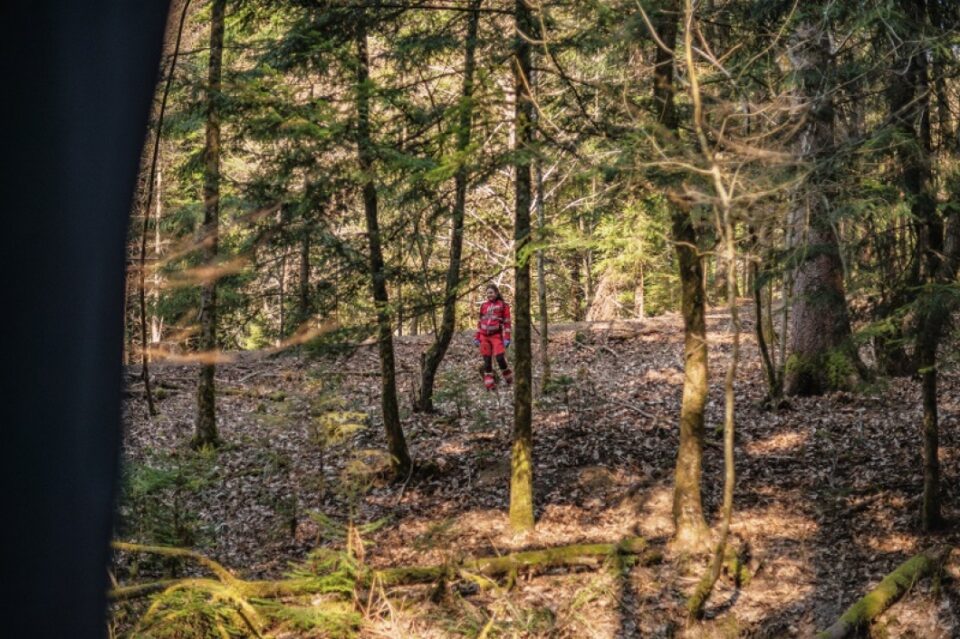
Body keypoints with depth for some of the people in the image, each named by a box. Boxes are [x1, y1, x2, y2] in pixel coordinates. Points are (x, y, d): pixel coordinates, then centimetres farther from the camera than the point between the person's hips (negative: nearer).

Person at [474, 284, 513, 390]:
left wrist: (507, 338, -9)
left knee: (500, 358, -15)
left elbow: (507, 322, -1)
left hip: (496, 335, -4)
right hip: (484, 336, 4)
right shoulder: (483, 306, 13)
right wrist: (477, 337, 13)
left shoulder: (503, 305, 2)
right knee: (487, 360, 1)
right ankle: (489, 383, 5)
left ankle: (509, 379, 6)